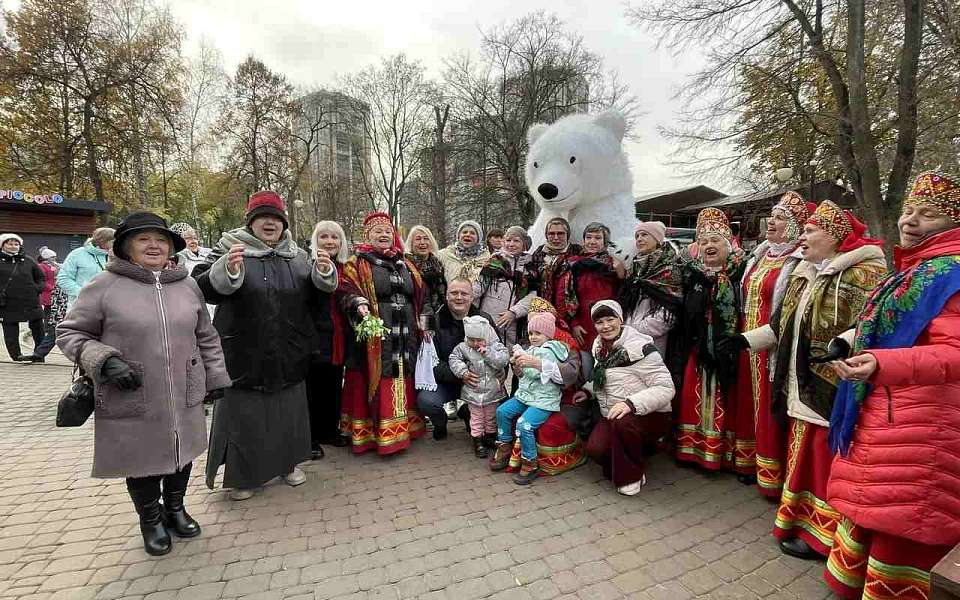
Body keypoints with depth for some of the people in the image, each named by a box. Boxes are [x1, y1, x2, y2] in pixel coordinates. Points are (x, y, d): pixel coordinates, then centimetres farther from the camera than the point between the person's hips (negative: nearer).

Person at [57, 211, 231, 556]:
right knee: (142, 461, 13)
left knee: (181, 454, 18)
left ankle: (175, 508, 44)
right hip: (132, 402, -3)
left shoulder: (187, 286, 4)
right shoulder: (104, 286, -7)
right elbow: (69, 333, 0)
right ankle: (150, 519, 39)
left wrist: (216, 378, 9)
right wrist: (103, 361, -17)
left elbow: (206, 337, 11)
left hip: (184, 398, 3)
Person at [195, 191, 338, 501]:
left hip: (288, 357, 4)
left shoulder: (296, 255, 8)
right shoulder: (229, 248, -3)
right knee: (243, 414, 7)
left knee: (287, 411, 16)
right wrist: (227, 270, -32)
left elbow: (316, 293, 8)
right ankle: (240, 474, 27)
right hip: (244, 355, -3)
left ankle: (287, 462, 37)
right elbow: (201, 288, -12)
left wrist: (324, 271, -13)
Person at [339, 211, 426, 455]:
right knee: (375, 387, -2)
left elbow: (420, 296, 21)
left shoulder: (406, 265, 17)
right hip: (374, 337, -5)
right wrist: (359, 305, -31)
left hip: (406, 338, 5)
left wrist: (422, 324, 13)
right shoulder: (357, 264, 1)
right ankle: (370, 434, 10)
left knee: (402, 386, 12)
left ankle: (401, 429, 25)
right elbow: (346, 290, -12)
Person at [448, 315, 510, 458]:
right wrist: (463, 373, -17)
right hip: (473, 391, 0)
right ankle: (478, 441, 27)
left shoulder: (496, 346, -11)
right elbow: (454, 359, -6)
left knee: (491, 416, 19)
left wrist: (487, 352, -29)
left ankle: (491, 436, 39)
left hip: (492, 390, 1)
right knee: (476, 417, 13)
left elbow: (503, 360, -23)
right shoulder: (463, 347, -9)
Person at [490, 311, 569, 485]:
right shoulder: (530, 350, 12)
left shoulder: (550, 351, -9)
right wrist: (517, 365, -1)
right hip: (525, 394, 8)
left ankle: (530, 464, -5)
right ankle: (505, 448, 17)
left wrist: (535, 363, -33)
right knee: (502, 411, -2)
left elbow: (558, 374, -25)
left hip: (544, 400, -8)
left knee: (524, 424, -24)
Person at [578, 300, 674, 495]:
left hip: (651, 417, -6)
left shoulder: (639, 348, -20)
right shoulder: (599, 346, 5)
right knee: (595, 449, -19)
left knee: (622, 422, -37)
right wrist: (588, 391, 8)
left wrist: (631, 403, -35)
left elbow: (666, 388, -24)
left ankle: (632, 477, -10)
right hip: (611, 417, 6)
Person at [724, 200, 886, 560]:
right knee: (803, 455, 16)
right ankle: (800, 516, 30)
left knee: (825, 461, 2)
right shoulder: (806, 274, 15)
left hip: (832, 389, -8)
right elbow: (782, 325, 19)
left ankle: (820, 534, 16)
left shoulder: (863, 273, -10)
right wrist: (746, 339, 12)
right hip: (802, 386, 8)